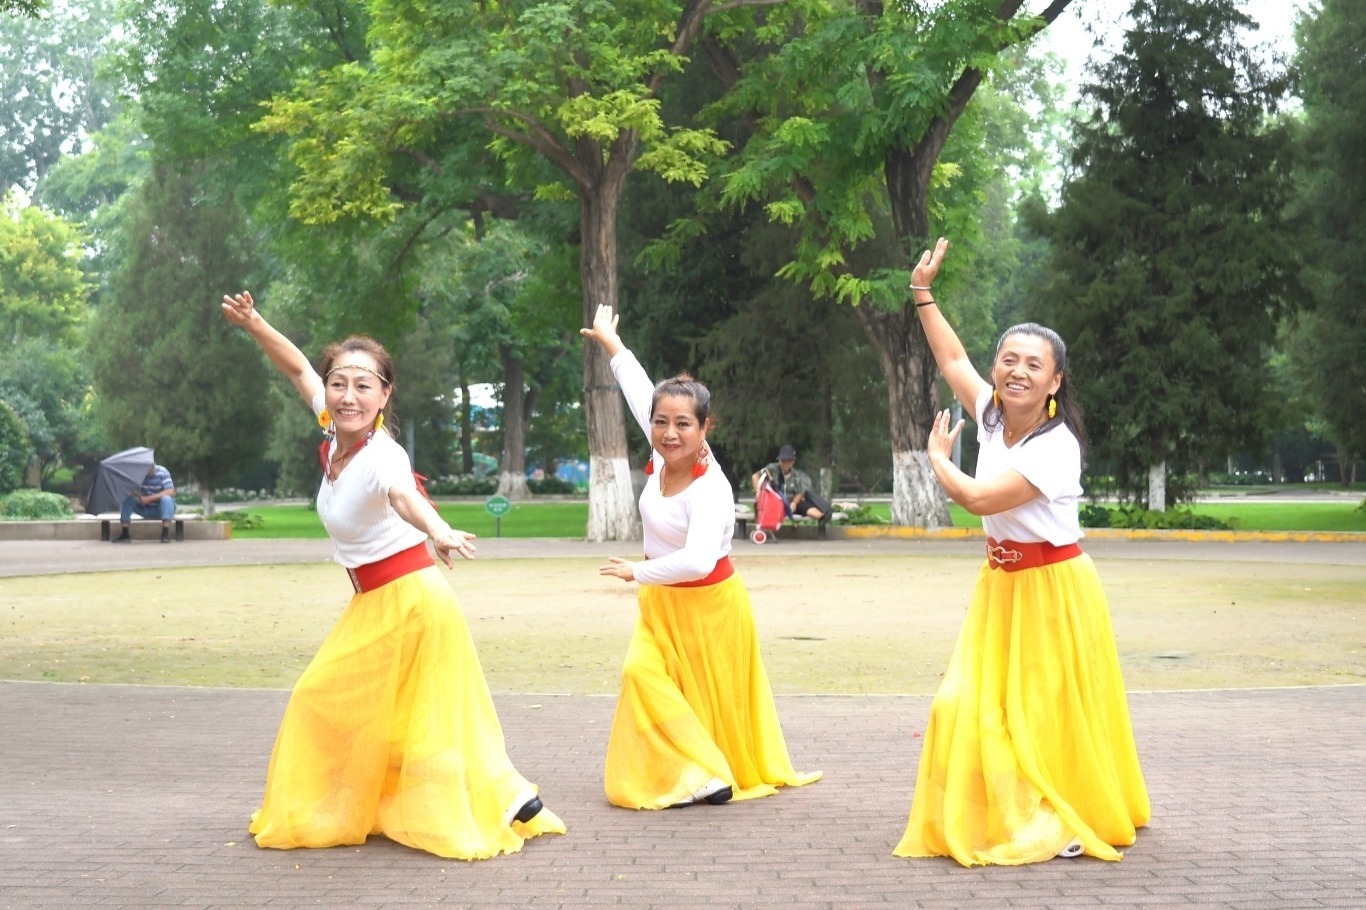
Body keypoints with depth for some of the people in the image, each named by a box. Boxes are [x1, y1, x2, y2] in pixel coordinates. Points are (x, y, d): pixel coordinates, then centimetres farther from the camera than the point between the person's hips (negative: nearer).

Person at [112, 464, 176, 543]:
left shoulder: (162, 472, -17)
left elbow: (171, 492, -27)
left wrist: (149, 498, -33)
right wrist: (135, 494, -36)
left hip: (161, 508, -3)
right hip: (145, 509, 3)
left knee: (166, 499, -35)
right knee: (126, 499, -18)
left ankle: (166, 534, -37)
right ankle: (125, 534, -19)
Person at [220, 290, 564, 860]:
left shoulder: (382, 455, -27)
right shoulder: (336, 431, -4)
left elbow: (403, 495, -51)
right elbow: (298, 369, 14)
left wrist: (437, 533, -70)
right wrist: (253, 325, 8)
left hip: (407, 600, -9)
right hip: (374, 602, 9)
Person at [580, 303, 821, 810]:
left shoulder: (711, 489, -28)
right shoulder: (663, 456, -8)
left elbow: (698, 561, -42)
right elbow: (641, 392, 9)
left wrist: (636, 572, -28)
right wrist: (610, 342, 21)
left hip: (708, 602, -6)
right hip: (662, 602, 7)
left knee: (712, 698, 2)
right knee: (643, 673, -5)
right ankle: (699, 775, 3)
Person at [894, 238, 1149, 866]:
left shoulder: (1056, 447, -22)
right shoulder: (992, 415, 0)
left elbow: (978, 498, -24)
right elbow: (952, 357, 14)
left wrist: (938, 458, -5)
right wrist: (922, 292, 13)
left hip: (1052, 588, -7)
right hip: (1000, 584, 7)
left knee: (1049, 712, -2)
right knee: (974, 704, 0)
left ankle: (1069, 822, 12)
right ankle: (1013, 818, 10)